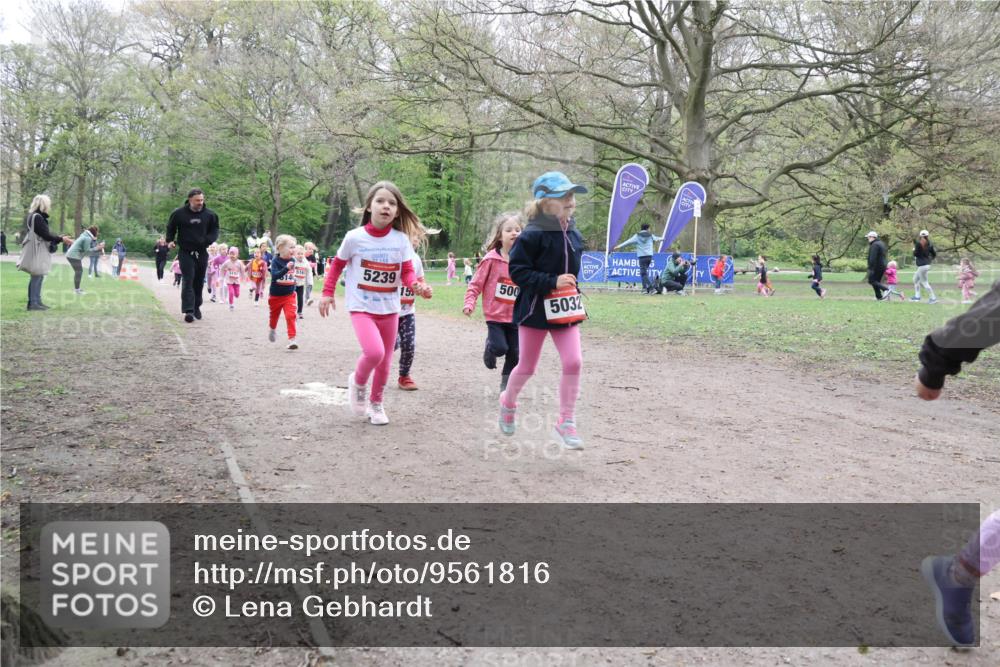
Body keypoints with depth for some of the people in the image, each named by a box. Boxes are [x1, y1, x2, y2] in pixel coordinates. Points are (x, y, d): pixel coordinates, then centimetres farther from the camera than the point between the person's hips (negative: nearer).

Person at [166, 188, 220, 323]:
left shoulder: (209, 214, -1)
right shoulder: (179, 214, -5)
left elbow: (215, 230, 10)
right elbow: (171, 228, 10)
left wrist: (209, 240, -10)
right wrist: (169, 240, -4)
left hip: (202, 252, 3)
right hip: (186, 253, -3)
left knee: (199, 281, 11)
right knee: (188, 280, -11)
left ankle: (197, 306, 27)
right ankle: (188, 310, -16)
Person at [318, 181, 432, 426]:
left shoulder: (402, 240, -5)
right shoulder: (354, 237, -10)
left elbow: (407, 272, -2)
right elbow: (337, 265, 4)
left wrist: (417, 286, -22)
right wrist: (327, 293, 2)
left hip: (389, 309, 3)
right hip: (361, 307, -3)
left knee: (385, 362, 12)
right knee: (374, 352, -25)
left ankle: (376, 403, 36)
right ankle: (358, 382, 7)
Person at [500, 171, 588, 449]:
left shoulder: (574, 234, 3)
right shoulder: (533, 235, -18)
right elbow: (517, 271, -19)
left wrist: (570, 287, 10)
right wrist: (552, 281, -24)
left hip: (565, 309, 5)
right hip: (535, 309, -5)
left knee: (573, 362, -7)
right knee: (527, 367, 10)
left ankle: (565, 423, 6)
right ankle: (508, 401, 41)